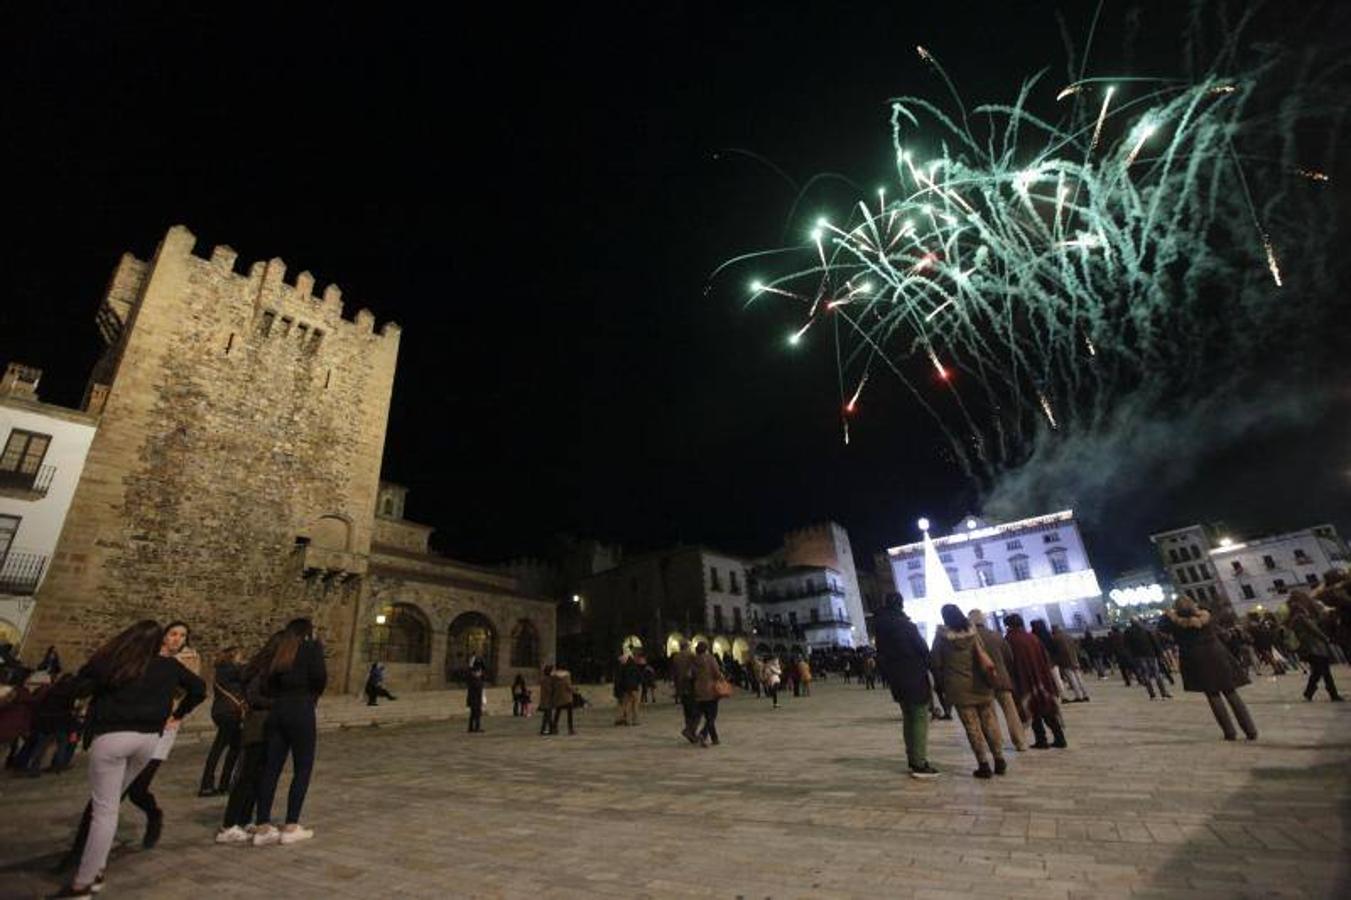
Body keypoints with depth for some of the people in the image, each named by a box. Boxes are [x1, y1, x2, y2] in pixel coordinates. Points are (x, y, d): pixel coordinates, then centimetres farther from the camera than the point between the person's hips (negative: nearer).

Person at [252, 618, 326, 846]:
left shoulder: (279, 652, 16)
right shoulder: (312, 647, -2)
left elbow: (267, 687, 11)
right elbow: (319, 675, -14)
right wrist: (316, 692, 5)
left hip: (278, 710, 6)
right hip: (301, 710, -6)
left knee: (271, 768, 9)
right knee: (302, 769, 4)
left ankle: (262, 828, 12)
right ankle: (291, 827, 7)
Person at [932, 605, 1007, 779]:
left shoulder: (942, 639, -5)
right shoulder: (973, 634, -1)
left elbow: (936, 665, -2)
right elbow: (985, 660, -6)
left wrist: (943, 686, 9)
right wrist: (990, 678, 6)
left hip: (959, 689, -2)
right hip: (980, 686, 2)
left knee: (973, 727, 4)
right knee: (990, 723, 13)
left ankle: (983, 764, 6)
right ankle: (999, 759, 19)